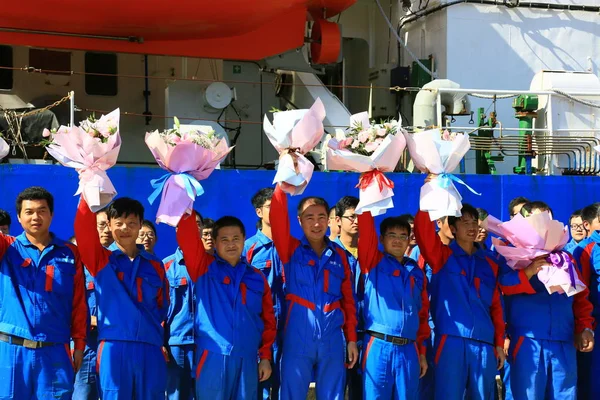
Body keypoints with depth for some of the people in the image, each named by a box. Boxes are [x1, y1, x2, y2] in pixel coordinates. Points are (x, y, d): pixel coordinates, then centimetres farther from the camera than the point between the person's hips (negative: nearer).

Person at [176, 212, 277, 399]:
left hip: (247, 358, 3)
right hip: (212, 356, -3)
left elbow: (268, 320, 12)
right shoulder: (204, 267, 5)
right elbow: (187, 236, -7)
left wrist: (265, 356, 6)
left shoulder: (257, 278, 11)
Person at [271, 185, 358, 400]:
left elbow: (348, 299, 11)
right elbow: (278, 219, -13)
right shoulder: (291, 250, 4)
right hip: (298, 335, -2)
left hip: (332, 336, 2)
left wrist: (351, 338, 8)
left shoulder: (339, 255, 10)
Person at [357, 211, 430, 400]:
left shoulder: (417, 273, 14)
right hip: (379, 347, -3)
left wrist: (422, 352, 12)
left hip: (409, 350, 4)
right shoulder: (373, 262, 5)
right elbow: (366, 232, -10)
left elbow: (423, 315, 16)